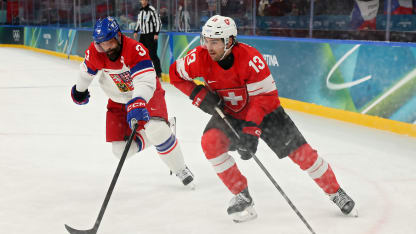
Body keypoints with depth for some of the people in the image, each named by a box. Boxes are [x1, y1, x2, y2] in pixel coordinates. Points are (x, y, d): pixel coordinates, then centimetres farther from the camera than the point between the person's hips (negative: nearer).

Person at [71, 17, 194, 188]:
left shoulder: (135, 49, -31)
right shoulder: (94, 53, -15)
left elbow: (146, 81, -42)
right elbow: (87, 70, 9)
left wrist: (138, 103, -58)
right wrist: (80, 90, 25)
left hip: (146, 95, -5)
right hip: (118, 102, 5)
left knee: (157, 131, -31)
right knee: (121, 150, -5)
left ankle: (180, 170, -9)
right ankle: (158, 135, 20)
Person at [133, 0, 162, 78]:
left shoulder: (152, 10, -11)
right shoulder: (140, 11, 12)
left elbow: (158, 22, -12)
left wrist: (156, 33, -18)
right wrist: (136, 31, 14)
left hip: (151, 35, -7)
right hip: (143, 35, 7)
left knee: (153, 54, -9)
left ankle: (158, 73, -3)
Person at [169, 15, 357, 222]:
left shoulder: (250, 58, -32)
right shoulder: (200, 57, -21)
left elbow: (264, 96, -29)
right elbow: (176, 74, -4)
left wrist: (251, 129, -39)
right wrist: (199, 94, -18)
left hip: (265, 111, -3)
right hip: (228, 112, 3)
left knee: (299, 151, -7)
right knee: (210, 142, -23)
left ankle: (335, 192, 14)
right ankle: (241, 195, -9)